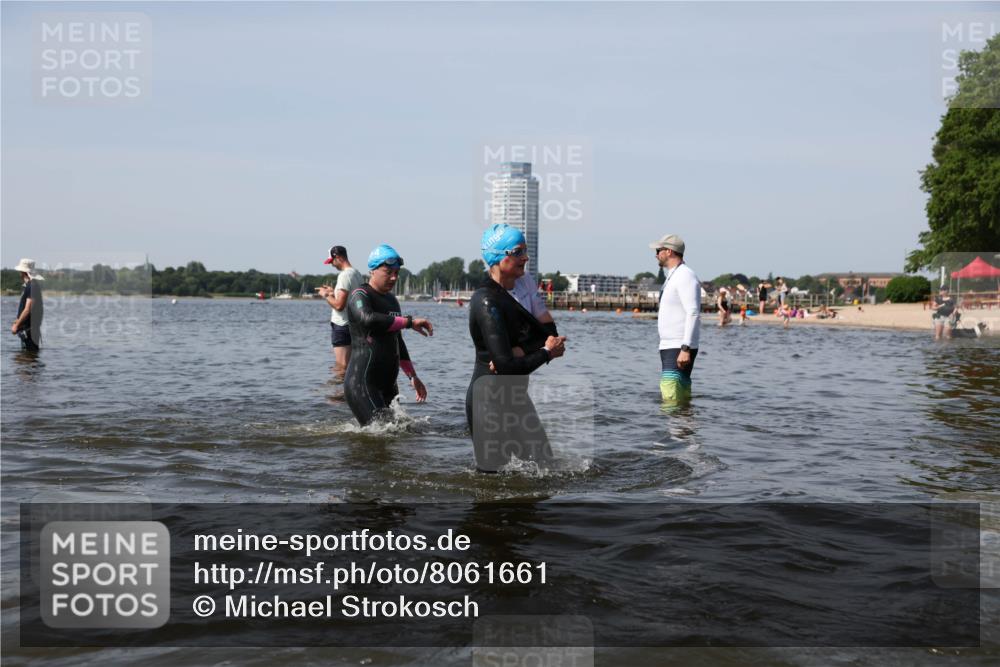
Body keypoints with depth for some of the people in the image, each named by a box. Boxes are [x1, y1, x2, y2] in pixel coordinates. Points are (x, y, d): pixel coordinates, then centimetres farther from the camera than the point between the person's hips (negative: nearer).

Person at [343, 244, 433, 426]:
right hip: (363, 383, -9)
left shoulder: (391, 300, 20)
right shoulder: (360, 295, -6)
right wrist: (409, 322, -26)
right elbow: (368, 319, -30)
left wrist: (412, 376, 26)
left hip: (387, 383, 9)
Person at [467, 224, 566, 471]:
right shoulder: (487, 301, -19)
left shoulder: (512, 293, 9)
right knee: (491, 470, -3)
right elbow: (508, 366, -24)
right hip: (490, 401, -9)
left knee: (545, 466, 11)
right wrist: (547, 352, -9)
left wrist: (519, 351, -16)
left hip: (514, 397, 9)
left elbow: (546, 334, 3)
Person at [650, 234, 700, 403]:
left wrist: (685, 349, -25)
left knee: (671, 396, -19)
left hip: (679, 348, -10)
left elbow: (693, 314, -20)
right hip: (669, 346, 10)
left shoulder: (685, 276, -12)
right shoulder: (673, 276, 20)